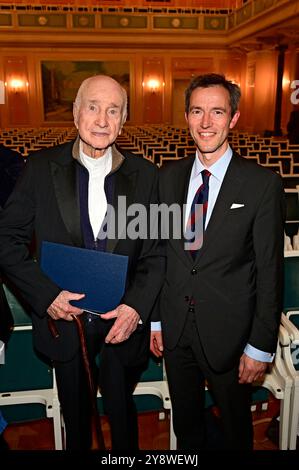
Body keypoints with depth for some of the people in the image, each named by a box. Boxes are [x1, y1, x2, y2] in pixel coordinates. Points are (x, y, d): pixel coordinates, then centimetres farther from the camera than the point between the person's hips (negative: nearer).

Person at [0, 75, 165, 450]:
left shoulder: (144, 176, -5)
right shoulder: (41, 168, -7)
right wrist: (46, 294, -16)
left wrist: (137, 307, -14)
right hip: (64, 320, 1)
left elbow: (155, 253, -2)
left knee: (122, 413, 21)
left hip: (123, 324, 0)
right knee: (74, 416, 24)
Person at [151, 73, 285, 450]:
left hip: (228, 334, -3)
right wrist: (154, 319, 6)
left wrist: (261, 346, -9)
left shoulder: (262, 184, -13)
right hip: (176, 330, 4)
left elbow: (270, 271, -11)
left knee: (235, 426, 21)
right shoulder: (169, 177, 0)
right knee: (185, 423, 25)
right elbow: (159, 252, 5)